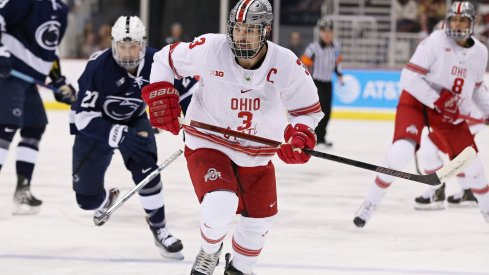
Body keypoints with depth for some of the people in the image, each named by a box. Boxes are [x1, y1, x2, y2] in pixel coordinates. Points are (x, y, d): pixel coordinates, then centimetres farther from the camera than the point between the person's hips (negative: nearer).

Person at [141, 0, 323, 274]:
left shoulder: (287, 65, -17)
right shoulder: (209, 49, -21)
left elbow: (308, 110, -3)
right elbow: (166, 59, -2)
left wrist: (300, 136, -22)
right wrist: (160, 96, -13)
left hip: (257, 155, 4)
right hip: (208, 144, -3)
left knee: (259, 220, 14)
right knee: (220, 205, -27)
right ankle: (208, 253, 8)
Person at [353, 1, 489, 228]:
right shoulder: (435, 42, -18)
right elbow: (409, 78, -21)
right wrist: (438, 100, -26)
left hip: (451, 113, 5)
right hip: (416, 102, -5)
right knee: (401, 151, -26)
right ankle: (370, 204, -12)